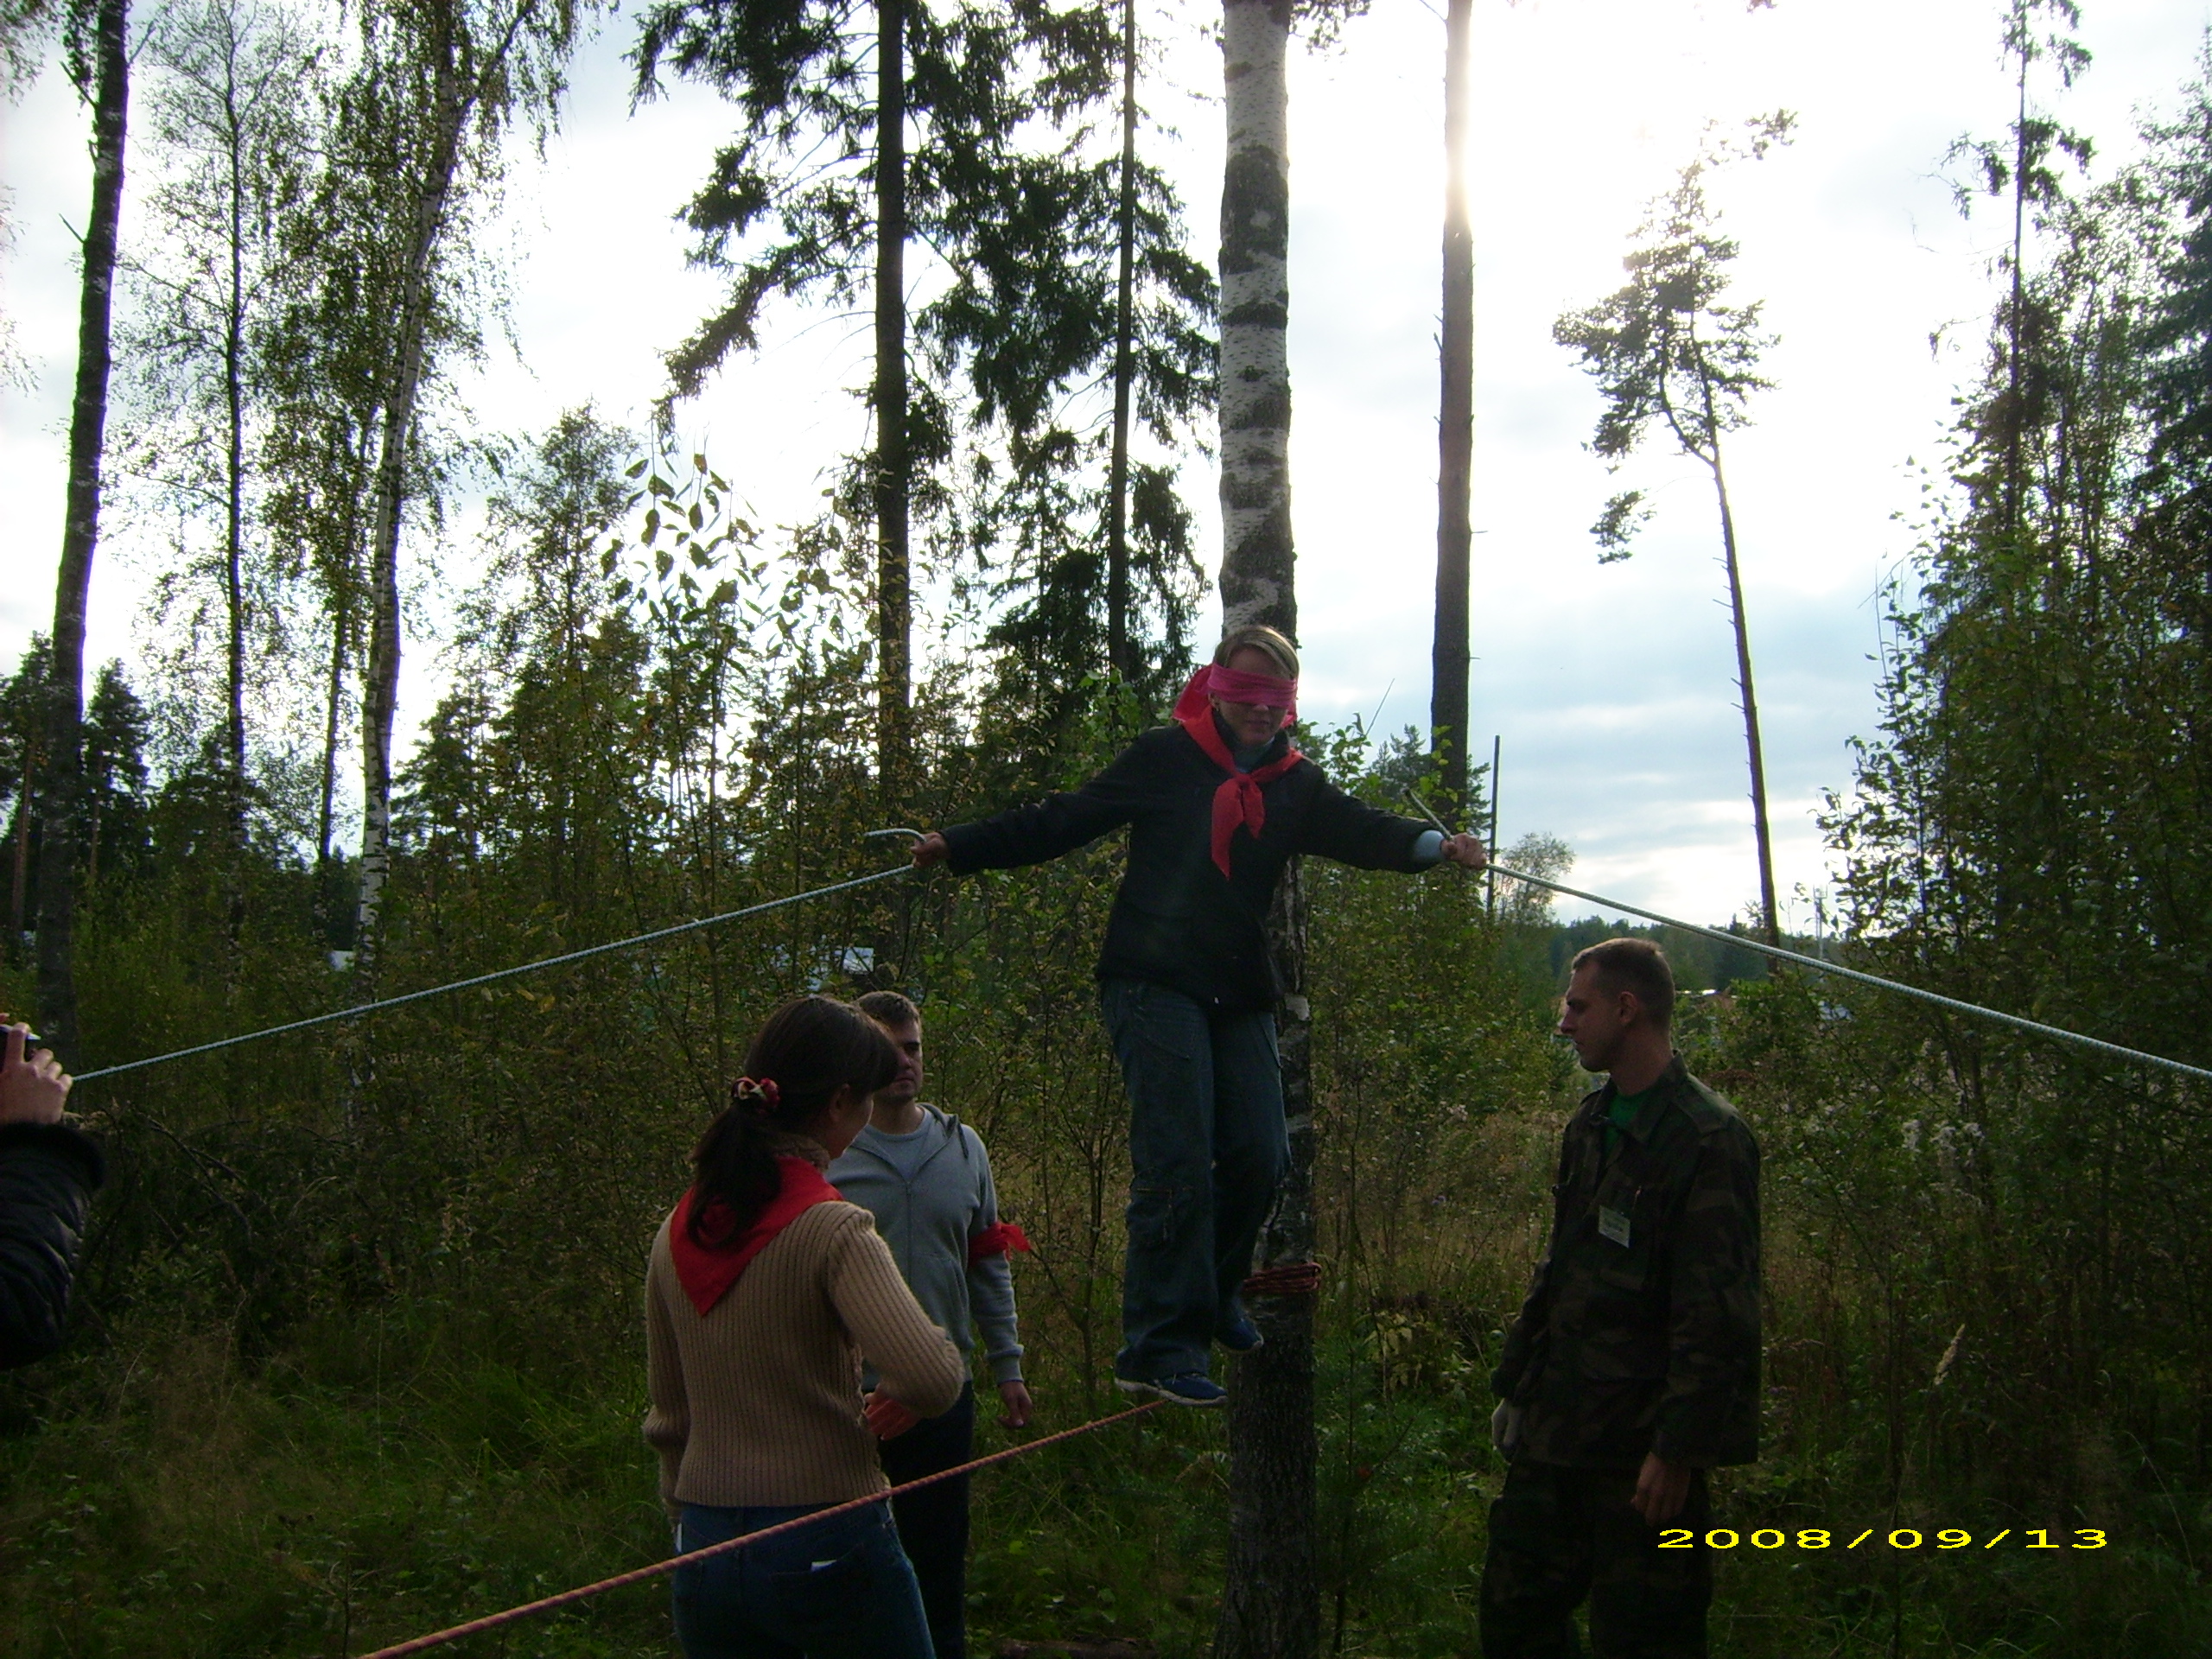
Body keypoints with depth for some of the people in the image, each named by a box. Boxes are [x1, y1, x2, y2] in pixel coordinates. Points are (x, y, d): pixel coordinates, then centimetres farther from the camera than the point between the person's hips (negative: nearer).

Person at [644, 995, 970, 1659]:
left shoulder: (677, 1235, 4)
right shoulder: (833, 1231, -16)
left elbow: (668, 1416, 12)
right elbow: (933, 1378, -28)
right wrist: (899, 1398, -7)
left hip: (705, 1549, 6)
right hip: (828, 1550, -6)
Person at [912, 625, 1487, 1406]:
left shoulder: (1297, 785, 11)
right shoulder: (1164, 758, -1)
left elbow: (1361, 830, -3)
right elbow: (1064, 819, 1)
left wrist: (1435, 845, -23)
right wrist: (959, 846, -5)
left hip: (1240, 994, 5)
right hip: (1154, 984, -5)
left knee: (1260, 1156, 1)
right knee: (1176, 1165, -13)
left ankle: (1212, 1297, 27)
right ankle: (1160, 1345, -7)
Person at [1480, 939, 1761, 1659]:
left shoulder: (1707, 1137, -15)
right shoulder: (1591, 1124, 12)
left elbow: (1717, 1314, -19)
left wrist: (1678, 1448, -21)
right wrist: (1516, 1383, 17)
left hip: (1641, 1443, -8)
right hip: (1554, 1433, 9)